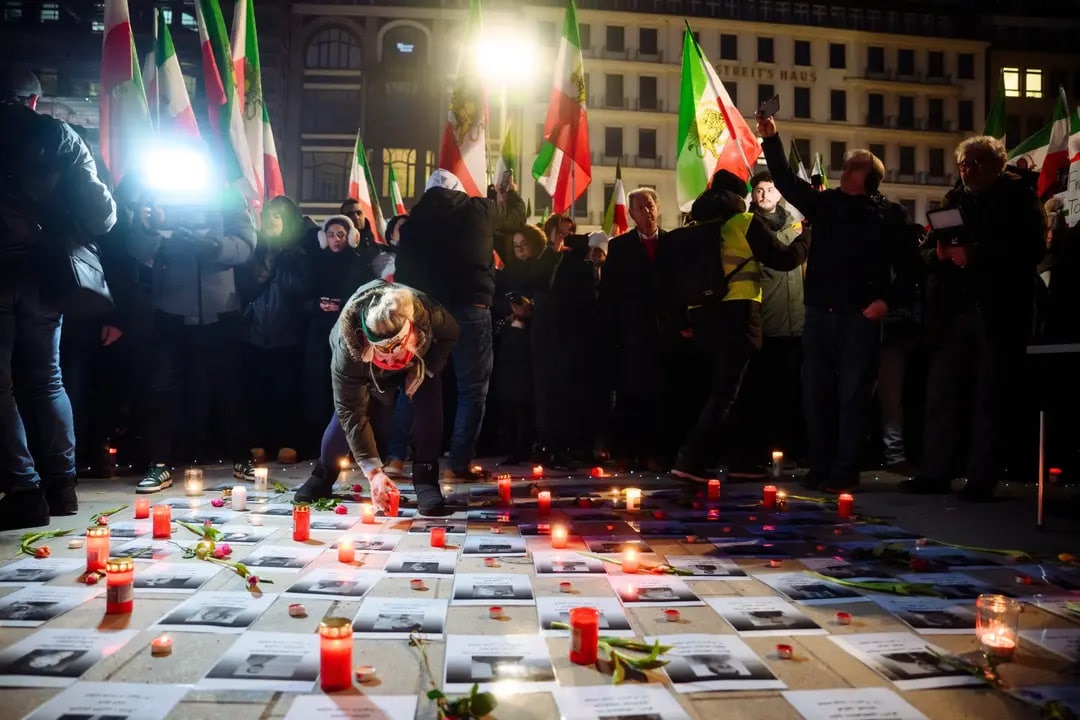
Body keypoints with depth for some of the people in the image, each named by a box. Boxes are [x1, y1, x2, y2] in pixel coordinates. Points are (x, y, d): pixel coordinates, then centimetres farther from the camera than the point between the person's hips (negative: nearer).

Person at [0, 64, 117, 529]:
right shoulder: (60, 137, 6)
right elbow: (97, 207, 0)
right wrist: (90, 233, 17)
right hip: (42, 270, 2)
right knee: (46, 379, 13)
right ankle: (61, 485, 13)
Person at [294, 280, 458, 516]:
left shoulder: (427, 313, -42)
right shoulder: (347, 350, -44)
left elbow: (450, 334, -16)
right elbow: (352, 414, -39)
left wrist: (426, 367, -31)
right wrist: (373, 472, -44)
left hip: (420, 360, 1)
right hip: (366, 371, -1)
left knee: (429, 399, -23)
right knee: (344, 414, -13)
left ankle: (426, 480, -13)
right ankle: (323, 475, 15)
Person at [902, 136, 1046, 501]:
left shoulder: (1018, 199, 4)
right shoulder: (953, 201, 17)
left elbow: (1032, 248, -10)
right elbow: (928, 255, 15)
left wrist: (976, 254, -19)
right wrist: (940, 253, -7)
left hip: (999, 314, -4)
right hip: (952, 313, 4)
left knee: (990, 399, 0)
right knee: (941, 394, 3)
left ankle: (982, 479, 6)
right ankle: (935, 472, 10)